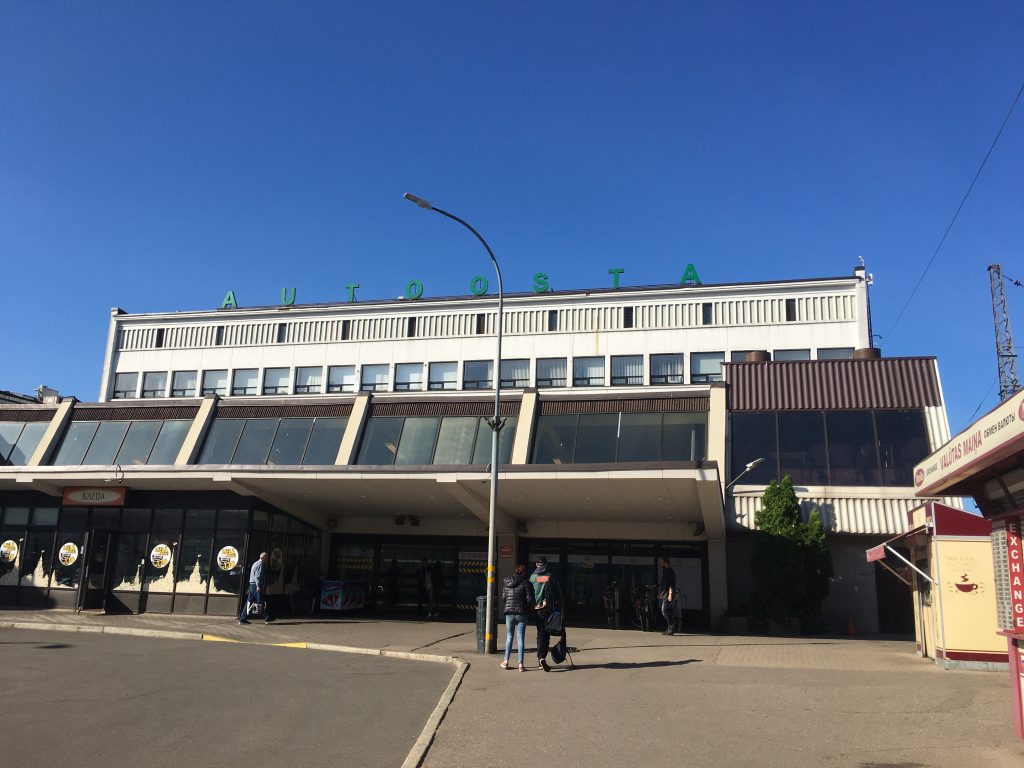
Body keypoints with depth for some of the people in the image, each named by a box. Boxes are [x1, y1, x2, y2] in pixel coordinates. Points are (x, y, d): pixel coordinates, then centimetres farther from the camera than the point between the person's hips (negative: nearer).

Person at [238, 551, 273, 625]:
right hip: (257, 585, -9)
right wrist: (258, 586, -23)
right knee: (263, 602, -2)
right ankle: (267, 618, 3)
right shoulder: (261, 564, -9)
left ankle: (242, 619, 6)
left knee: (248, 602, 7)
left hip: (252, 585, 9)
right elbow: (258, 575, -19)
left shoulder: (255, 563, 20)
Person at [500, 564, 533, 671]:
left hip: (509, 613, 3)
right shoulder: (525, 583, -10)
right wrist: (526, 605, 9)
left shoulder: (506, 584, 3)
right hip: (521, 613, -3)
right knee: (520, 638, 3)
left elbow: (503, 598, 5)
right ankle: (520, 664, 2)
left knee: (509, 636, 17)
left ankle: (506, 662, 19)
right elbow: (530, 599, -11)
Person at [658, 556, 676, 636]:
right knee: (668, 612, 9)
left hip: (668, 595, -10)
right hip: (664, 595, 10)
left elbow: (671, 584, -17)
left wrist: (670, 594, -23)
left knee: (664, 610, -16)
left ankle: (671, 628, -14)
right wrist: (659, 593, 25)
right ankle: (670, 629, 10)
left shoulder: (670, 572, -9)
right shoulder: (664, 572, 21)